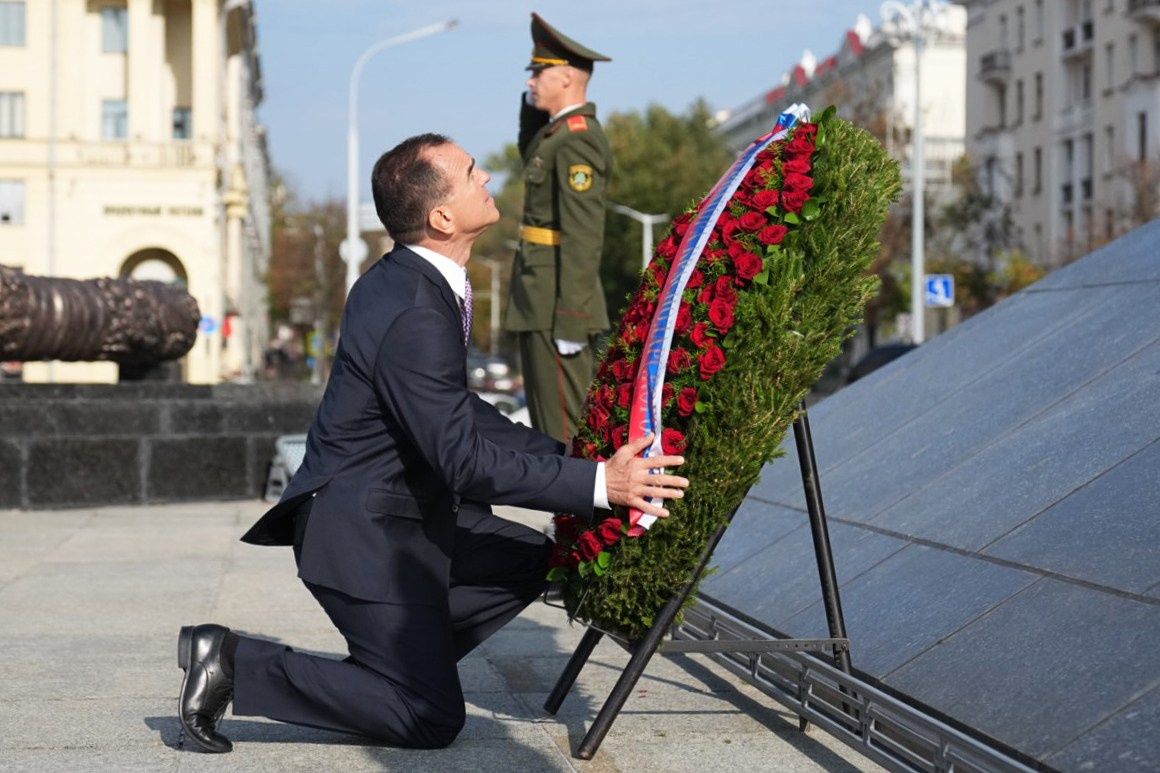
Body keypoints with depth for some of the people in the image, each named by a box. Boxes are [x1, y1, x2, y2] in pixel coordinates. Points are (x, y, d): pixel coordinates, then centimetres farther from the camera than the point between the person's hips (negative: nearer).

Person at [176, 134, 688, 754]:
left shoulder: (407, 279, 5)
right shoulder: (414, 315, -26)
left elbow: (459, 414, 14)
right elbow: (463, 459, -27)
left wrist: (563, 452, 8)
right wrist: (596, 483, -26)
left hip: (402, 512, 10)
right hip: (361, 535, -10)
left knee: (532, 560, 18)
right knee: (431, 721, -5)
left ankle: (397, 666, 13)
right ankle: (237, 665, -4)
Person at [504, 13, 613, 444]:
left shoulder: (577, 139, -17)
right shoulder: (562, 131, 13)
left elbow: (583, 235, -22)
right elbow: (531, 156, 36)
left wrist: (569, 319, -24)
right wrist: (533, 102, 17)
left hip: (558, 304, -10)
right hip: (541, 301, 10)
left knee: (565, 425, -7)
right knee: (547, 422, 15)